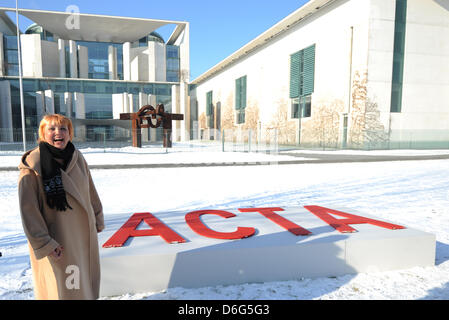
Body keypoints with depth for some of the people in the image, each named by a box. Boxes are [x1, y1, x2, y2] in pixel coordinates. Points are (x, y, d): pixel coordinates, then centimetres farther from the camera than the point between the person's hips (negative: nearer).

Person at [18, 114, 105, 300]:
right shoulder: (32, 167, -15)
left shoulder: (78, 159, 0)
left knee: (86, 284, 20)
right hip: (56, 241, -5)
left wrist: (98, 219, 13)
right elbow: (28, 209, -14)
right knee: (62, 289, 8)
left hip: (85, 234, 5)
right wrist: (44, 244, -15)